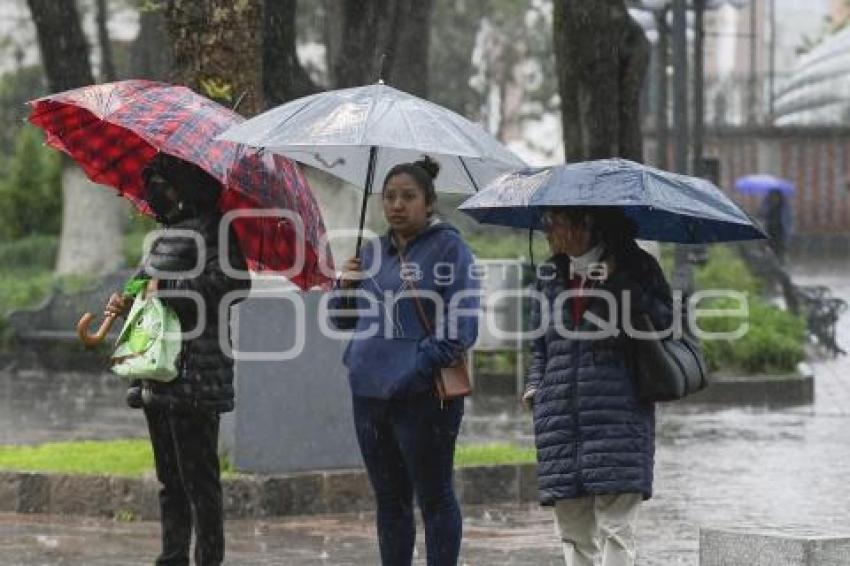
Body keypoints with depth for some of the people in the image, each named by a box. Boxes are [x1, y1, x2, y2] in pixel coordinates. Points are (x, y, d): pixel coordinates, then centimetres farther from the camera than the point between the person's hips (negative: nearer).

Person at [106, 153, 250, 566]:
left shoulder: (208, 229, -10)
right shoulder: (168, 234, 20)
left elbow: (232, 281, -24)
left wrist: (166, 290, -20)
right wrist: (127, 304, 7)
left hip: (193, 377, -10)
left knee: (198, 478, -8)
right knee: (170, 480, 15)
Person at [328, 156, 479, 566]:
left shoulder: (448, 248, -5)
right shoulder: (372, 254, 16)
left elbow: (460, 325, -12)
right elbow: (343, 319, 23)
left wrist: (420, 367, -19)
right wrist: (345, 286, 2)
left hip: (424, 397, -7)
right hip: (369, 394, 7)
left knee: (434, 497, -1)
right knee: (389, 500, 12)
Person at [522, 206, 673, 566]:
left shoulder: (633, 269, 3)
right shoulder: (550, 276, 17)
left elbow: (662, 321, -6)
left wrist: (617, 288, -14)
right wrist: (535, 385, 9)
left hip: (618, 415, -5)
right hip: (561, 418, 5)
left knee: (614, 527, -10)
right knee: (573, 528, 7)